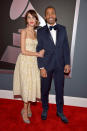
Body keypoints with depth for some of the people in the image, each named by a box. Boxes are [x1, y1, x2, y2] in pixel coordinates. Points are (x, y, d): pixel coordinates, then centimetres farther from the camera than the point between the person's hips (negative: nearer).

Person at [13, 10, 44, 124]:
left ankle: (28, 107, 29)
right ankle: (25, 110, 21)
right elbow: (23, 51, -13)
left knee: (32, 84, 9)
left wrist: (40, 53, -1)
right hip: (25, 61, -6)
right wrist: (38, 54, -10)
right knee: (27, 85, 0)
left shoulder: (35, 33, 13)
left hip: (33, 61, 6)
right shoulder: (24, 31, -6)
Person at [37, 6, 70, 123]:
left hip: (60, 65, 2)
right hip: (46, 65, -1)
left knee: (60, 90, 11)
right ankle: (45, 109, 37)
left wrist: (67, 63, -1)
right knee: (45, 89, 12)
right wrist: (41, 67, -9)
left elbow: (66, 47, 5)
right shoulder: (40, 31, 1)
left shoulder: (62, 29, 6)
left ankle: (60, 111, 33)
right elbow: (39, 50, -3)